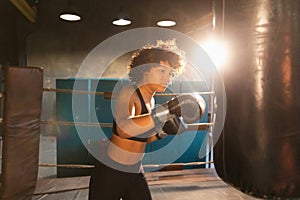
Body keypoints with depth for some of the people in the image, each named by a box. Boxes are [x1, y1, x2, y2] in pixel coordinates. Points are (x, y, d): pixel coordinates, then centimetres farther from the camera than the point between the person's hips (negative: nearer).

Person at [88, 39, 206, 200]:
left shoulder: (151, 100, 4)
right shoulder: (127, 94, -19)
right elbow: (123, 129, -39)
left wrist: (163, 132, -3)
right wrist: (166, 110, -41)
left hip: (135, 174, 7)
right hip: (109, 174, -6)